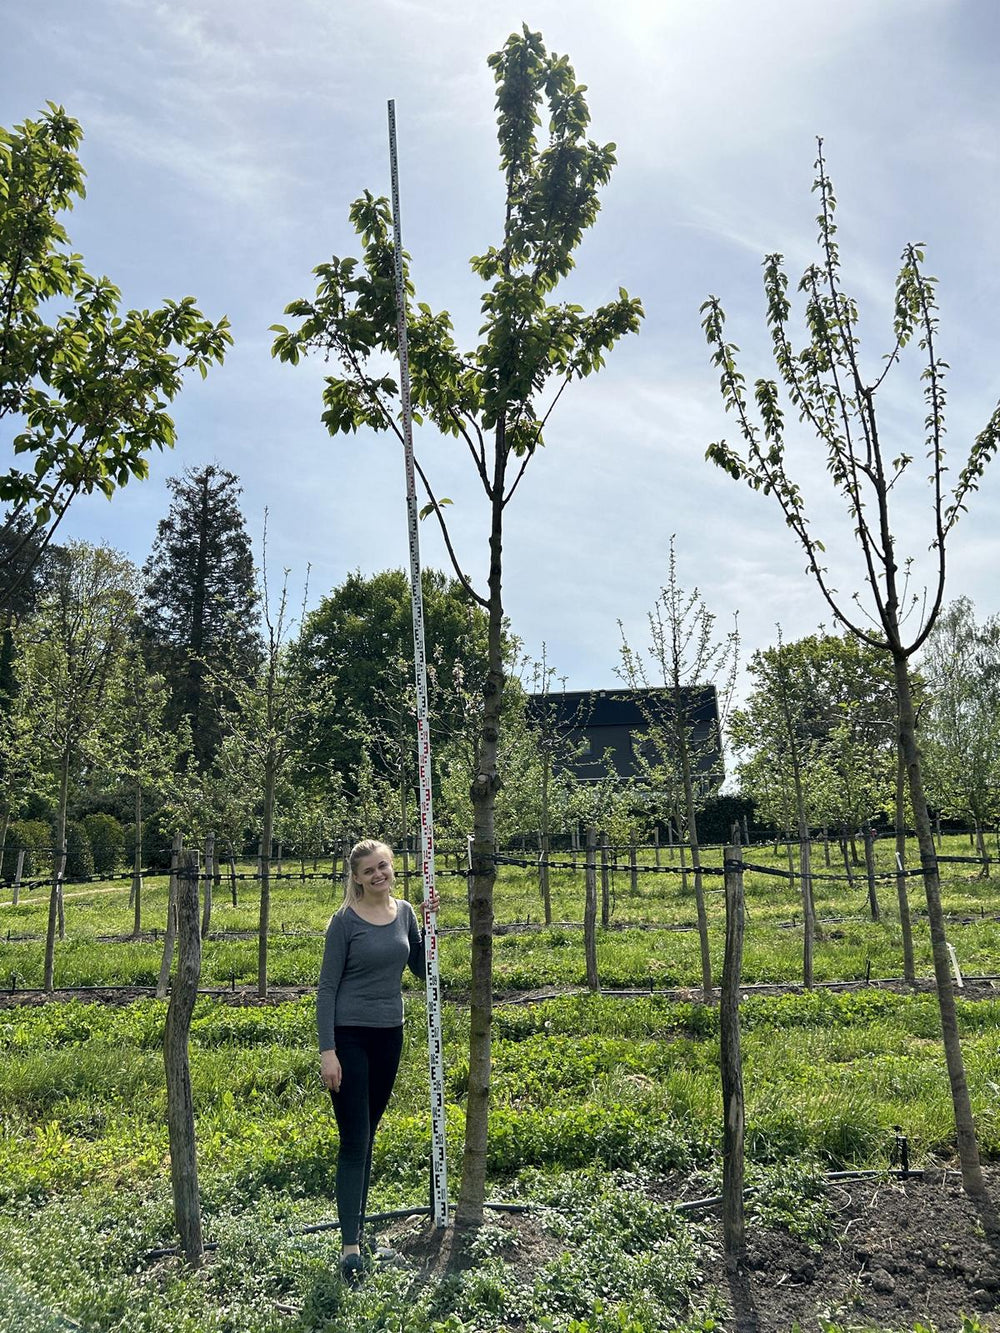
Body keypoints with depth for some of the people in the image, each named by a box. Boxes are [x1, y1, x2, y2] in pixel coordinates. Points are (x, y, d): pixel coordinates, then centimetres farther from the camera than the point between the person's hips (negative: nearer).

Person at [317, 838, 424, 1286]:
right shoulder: (345, 921, -11)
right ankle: (350, 1245, 0)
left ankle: (359, 1225, 27)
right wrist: (327, 1051, -15)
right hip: (349, 1037, -5)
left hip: (389, 1036, 5)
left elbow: (422, 969, 11)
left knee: (367, 1137, 15)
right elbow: (327, 987, -10)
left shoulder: (404, 912, 3)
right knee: (354, 1141, -5)